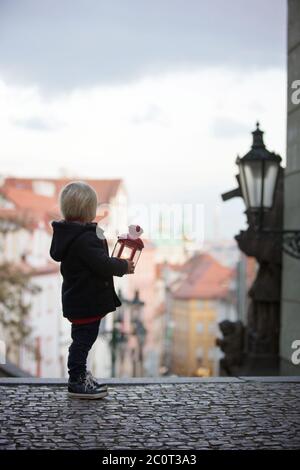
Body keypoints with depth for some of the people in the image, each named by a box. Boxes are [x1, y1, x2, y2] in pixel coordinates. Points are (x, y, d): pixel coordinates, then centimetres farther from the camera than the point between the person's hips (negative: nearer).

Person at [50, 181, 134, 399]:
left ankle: (80, 375, 33)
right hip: (87, 301, -10)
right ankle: (77, 382, 8)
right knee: (83, 339, 0)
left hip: (75, 298, 10)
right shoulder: (85, 238, -24)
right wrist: (124, 266, -9)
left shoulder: (65, 233, 7)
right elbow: (103, 264, -27)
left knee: (82, 339, 20)